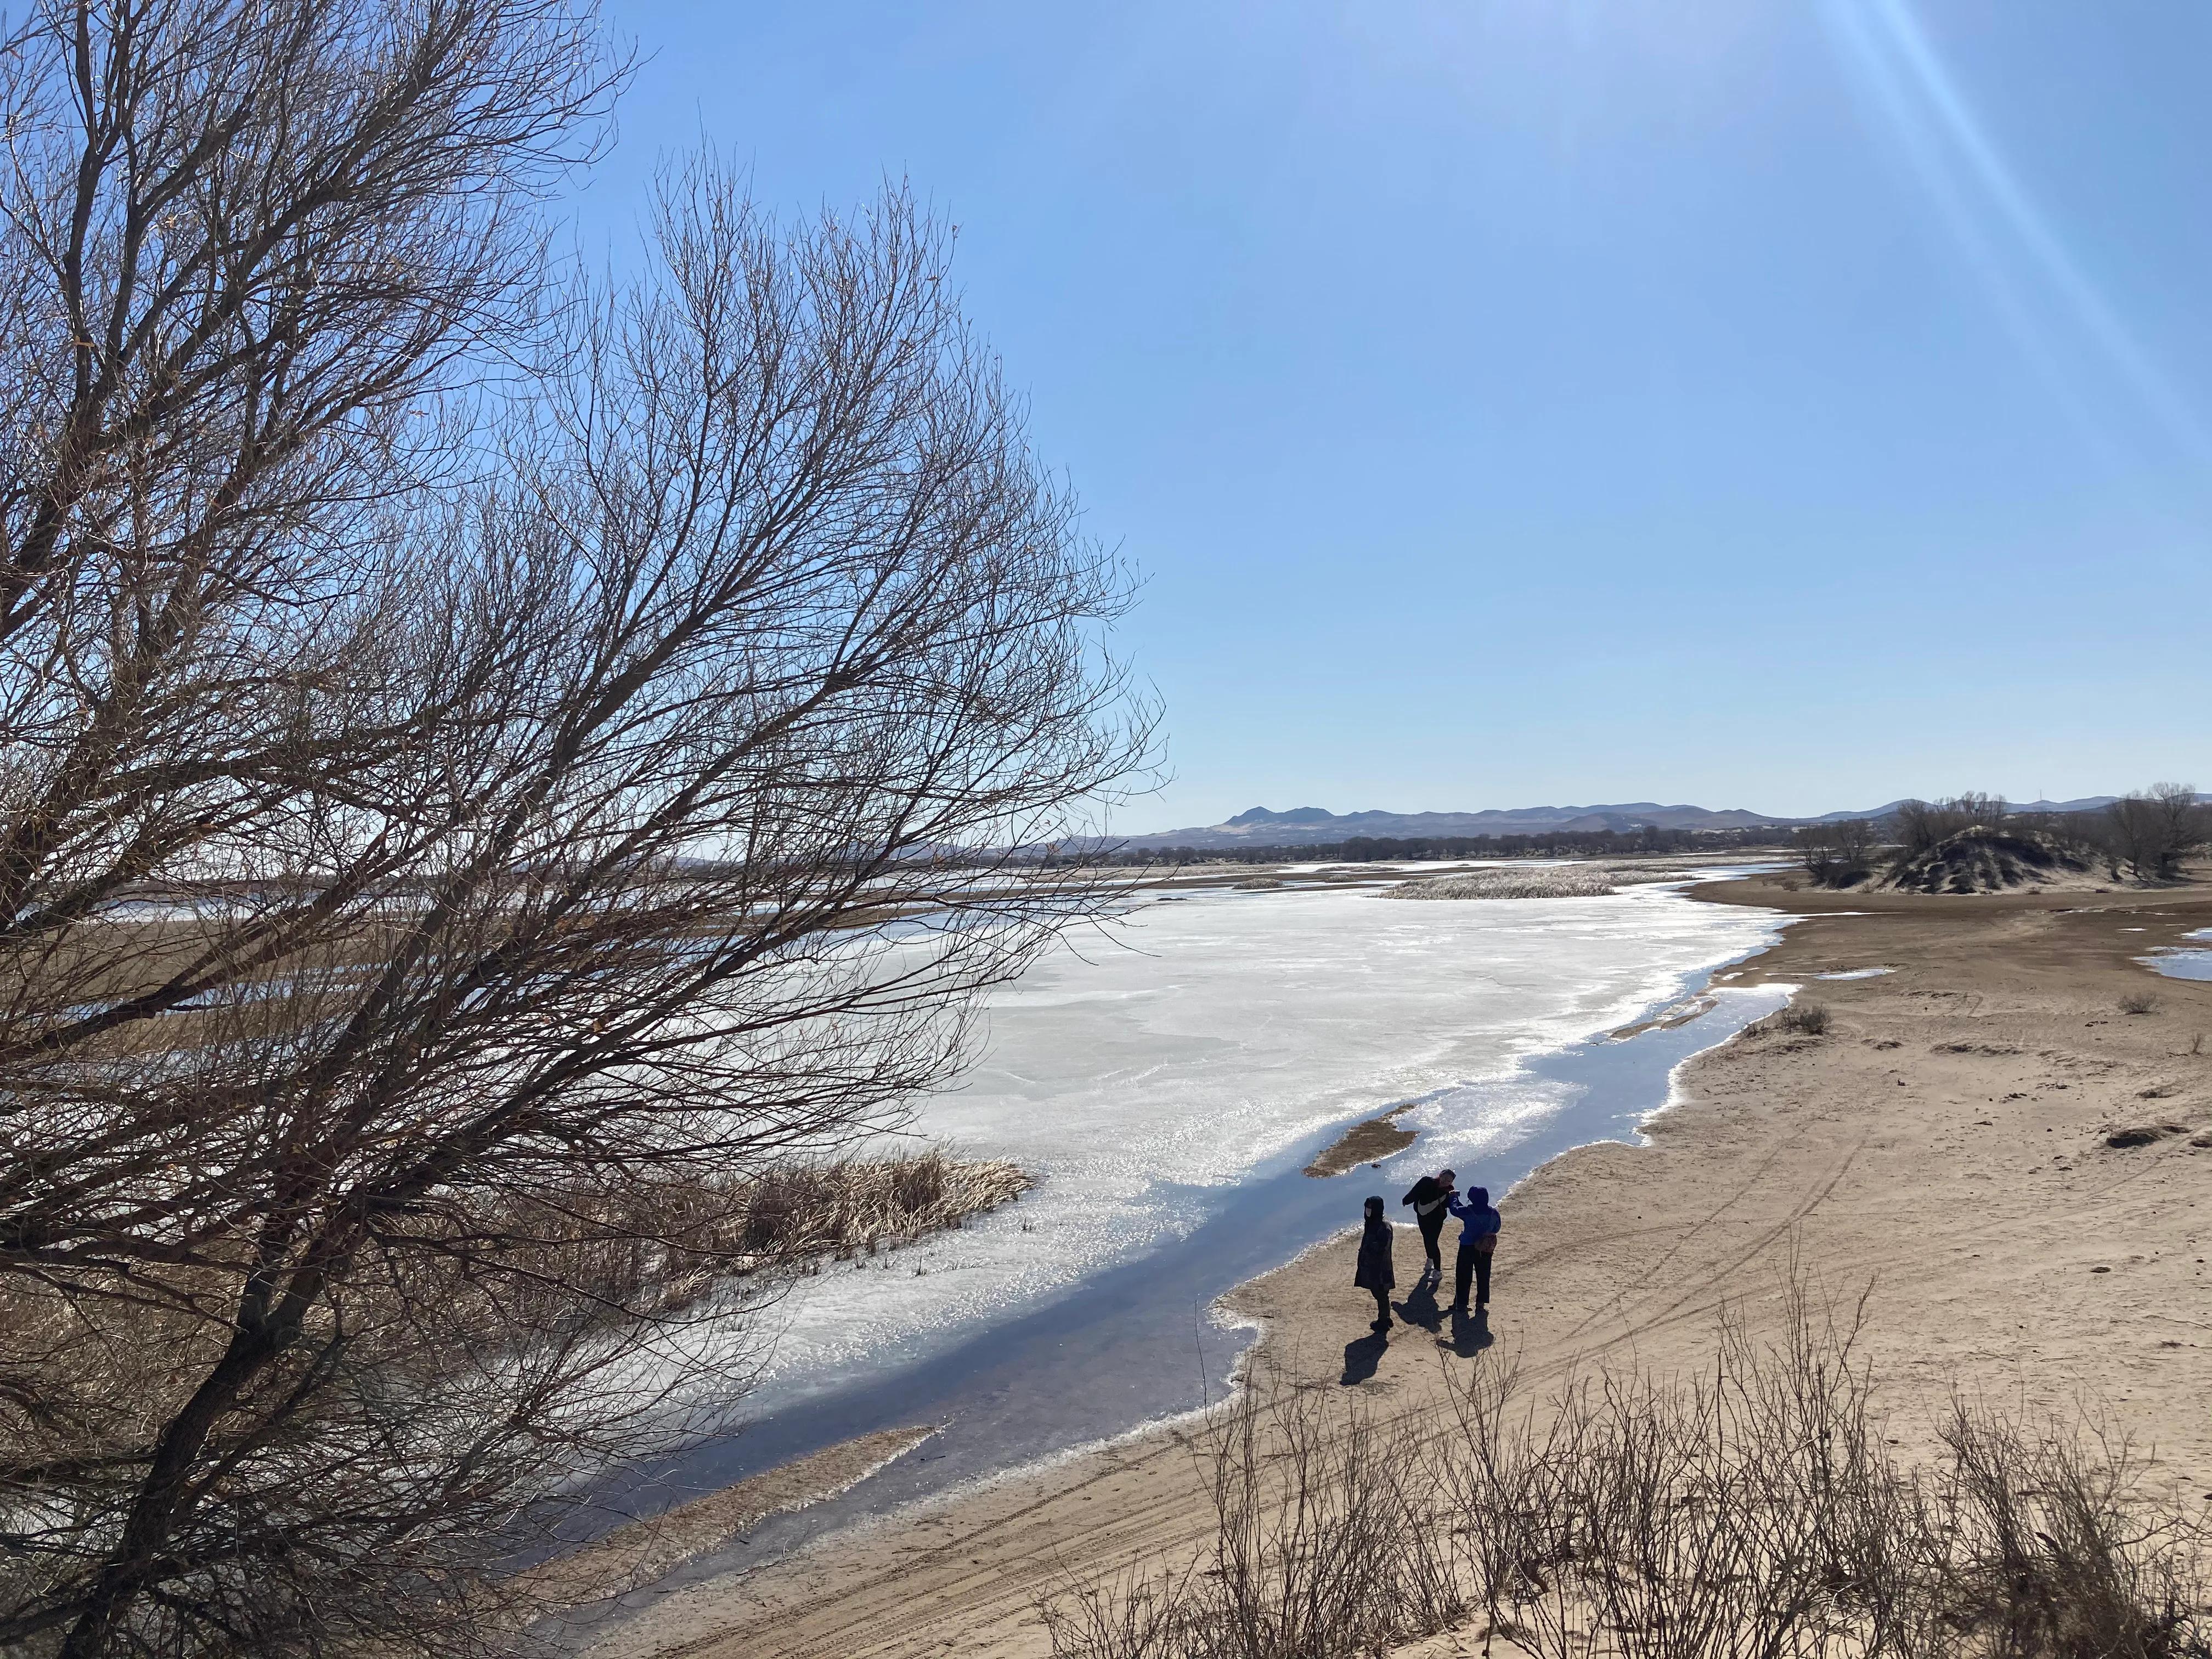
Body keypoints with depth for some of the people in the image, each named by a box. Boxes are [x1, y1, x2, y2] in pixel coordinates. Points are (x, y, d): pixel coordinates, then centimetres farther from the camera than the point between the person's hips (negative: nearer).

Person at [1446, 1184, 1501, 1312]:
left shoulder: (1467, 1211, -16)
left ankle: (1461, 1303, 6)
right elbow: (1497, 1228, 8)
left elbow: (1454, 1209, 2)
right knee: (1483, 1275, 16)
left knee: (1463, 1276, 5)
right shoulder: (1494, 1213, -7)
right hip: (1486, 1249, 3)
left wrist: (1454, 1198, 21)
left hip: (1467, 1247, -3)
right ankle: (1481, 1302, 22)